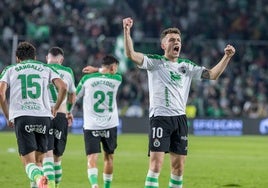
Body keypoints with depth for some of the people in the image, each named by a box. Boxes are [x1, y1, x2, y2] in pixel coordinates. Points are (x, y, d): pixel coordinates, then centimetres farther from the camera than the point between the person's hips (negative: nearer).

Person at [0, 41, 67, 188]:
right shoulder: (45, 69, 19)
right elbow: (63, 87, 4)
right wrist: (55, 109, 17)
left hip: (21, 117, -2)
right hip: (44, 117, 2)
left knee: (29, 162, -6)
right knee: (39, 160, 16)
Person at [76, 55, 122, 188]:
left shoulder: (87, 79, -2)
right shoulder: (117, 80, 0)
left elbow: (74, 97, 9)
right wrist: (97, 70, 25)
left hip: (91, 126, -1)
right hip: (110, 126, 1)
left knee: (92, 158, -8)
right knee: (109, 157, 19)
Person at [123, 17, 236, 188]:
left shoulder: (186, 65, 15)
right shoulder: (155, 62, 1)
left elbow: (212, 74, 15)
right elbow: (131, 54, -12)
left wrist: (227, 57, 3)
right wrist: (127, 31, -25)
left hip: (180, 118, 5)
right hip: (160, 117, -5)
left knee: (179, 165, 6)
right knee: (156, 163, -14)